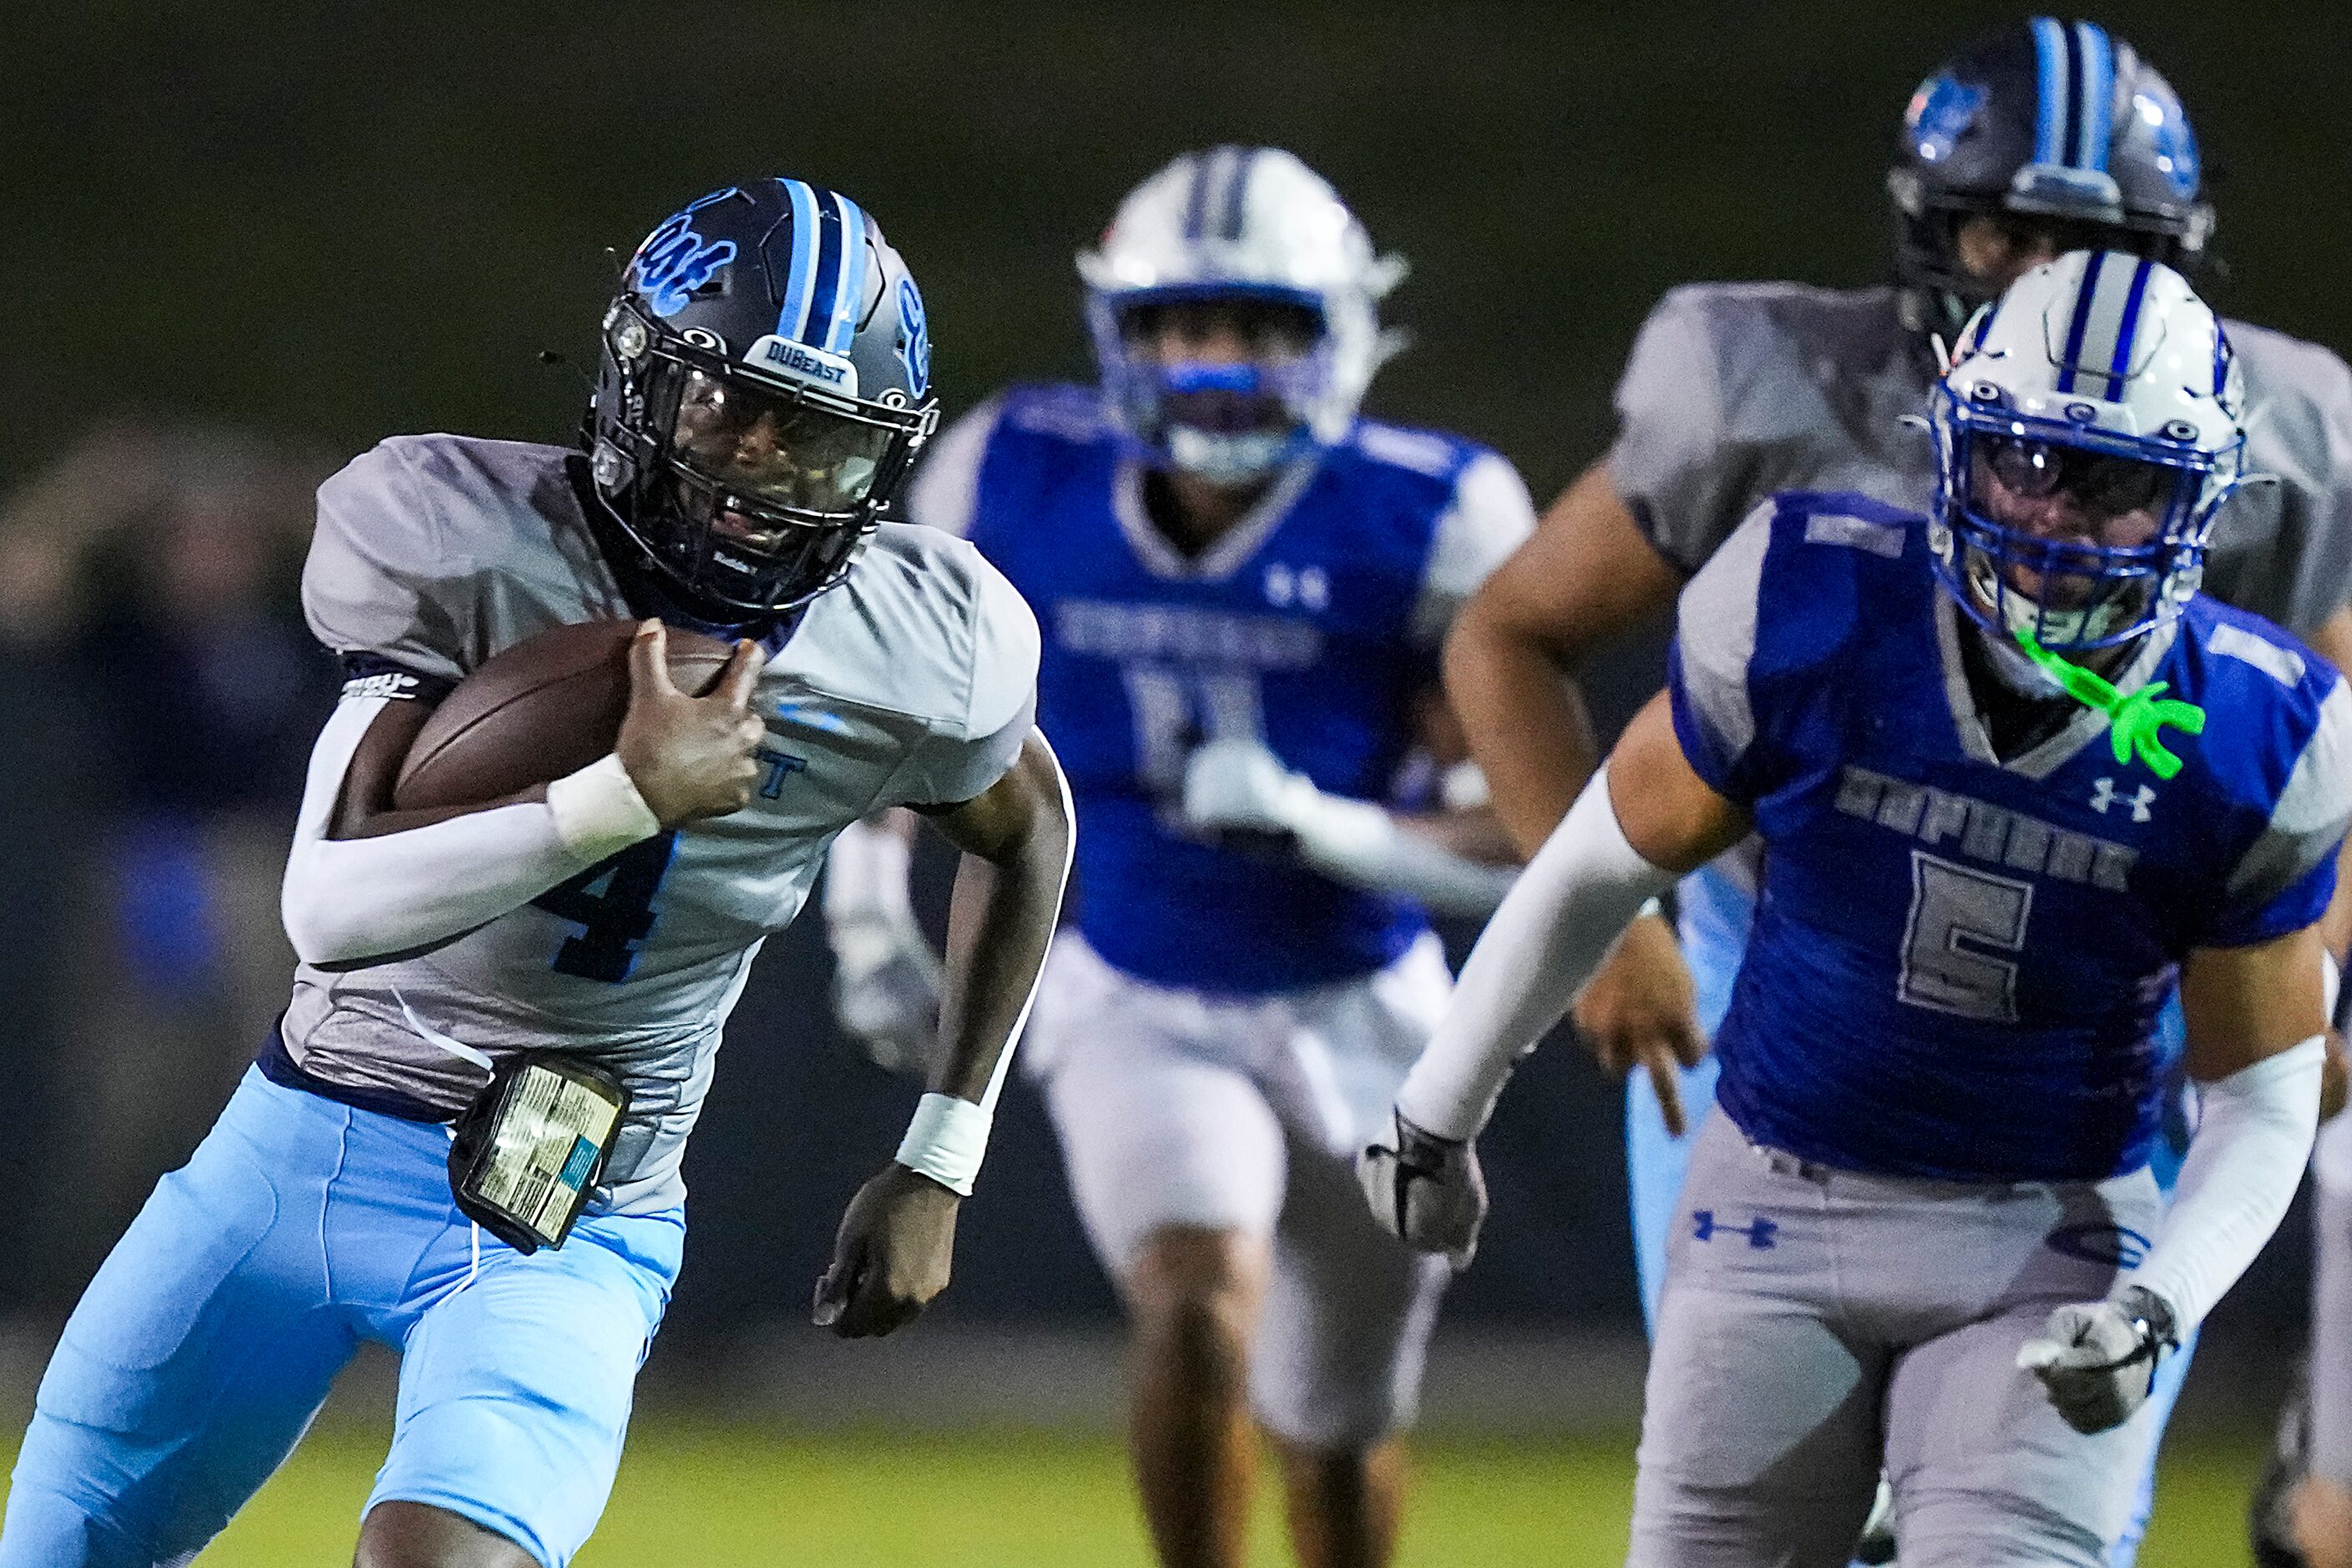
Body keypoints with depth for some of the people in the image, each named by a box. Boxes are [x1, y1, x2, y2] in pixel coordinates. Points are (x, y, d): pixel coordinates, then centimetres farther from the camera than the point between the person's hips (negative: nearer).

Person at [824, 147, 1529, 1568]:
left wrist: (1319, 824, -33)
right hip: (1137, 1009, 0)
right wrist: (867, 907, 8)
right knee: (1204, 1310, -27)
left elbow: (1518, 847, -17)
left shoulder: (1428, 527, -18)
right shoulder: (1020, 480, -11)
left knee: (1337, 1433, 15)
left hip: (1361, 1022, 0)